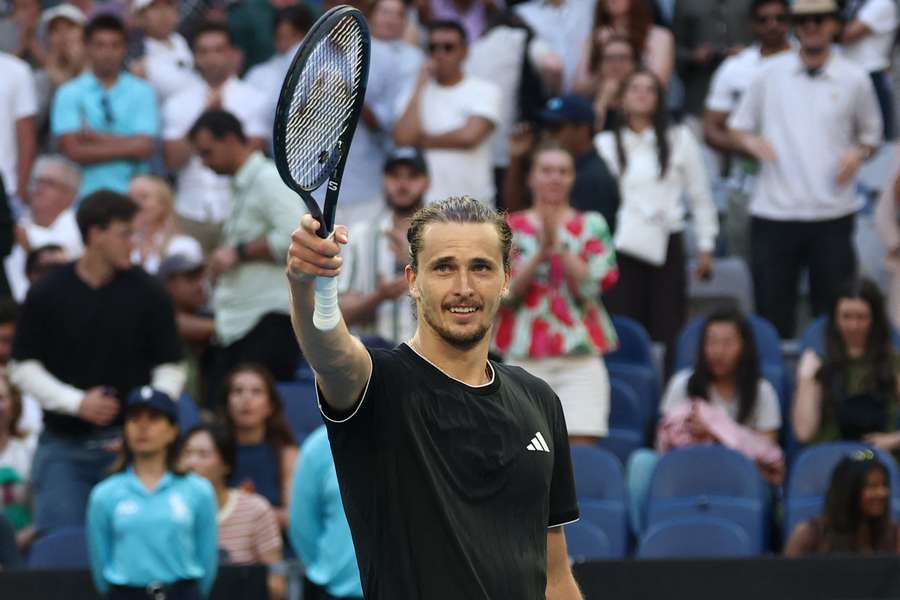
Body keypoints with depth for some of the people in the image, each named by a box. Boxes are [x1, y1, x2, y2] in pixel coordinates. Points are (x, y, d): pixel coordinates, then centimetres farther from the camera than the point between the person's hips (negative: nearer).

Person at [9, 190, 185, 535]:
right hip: (62, 445, 0)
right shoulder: (47, 294, 0)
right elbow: (24, 368, 2)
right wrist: (77, 402, -11)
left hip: (125, 441, 0)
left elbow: (169, 368, 4)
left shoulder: (147, 295, 1)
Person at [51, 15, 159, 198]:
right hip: (85, 194, -1)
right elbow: (74, 152, -5)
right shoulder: (68, 94, 5)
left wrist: (95, 137, -5)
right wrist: (126, 146, -4)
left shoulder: (142, 92, 7)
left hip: (131, 193, 1)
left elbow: (144, 148, -3)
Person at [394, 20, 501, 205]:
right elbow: (403, 138, -5)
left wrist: (423, 140, -1)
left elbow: (469, 136, -13)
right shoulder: (415, 93, 12)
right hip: (424, 202, 2)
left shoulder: (484, 91, 2)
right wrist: (420, 86, 0)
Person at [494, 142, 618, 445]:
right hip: (524, 360, 0)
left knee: (580, 447, -10)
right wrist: (541, 251, -13)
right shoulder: (511, 228, 10)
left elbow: (591, 285, -3)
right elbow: (505, 291, -2)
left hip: (580, 360, 0)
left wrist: (559, 245, -13)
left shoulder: (591, 225, 9)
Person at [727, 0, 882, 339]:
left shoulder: (854, 80, 6)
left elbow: (871, 133, 17)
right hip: (774, 210, 1)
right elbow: (738, 126, 14)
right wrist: (751, 142, -8)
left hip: (832, 212, -1)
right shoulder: (769, 75, 8)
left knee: (833, 312, 1)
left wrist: (859, 153, -5)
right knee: (772, 313, 2)